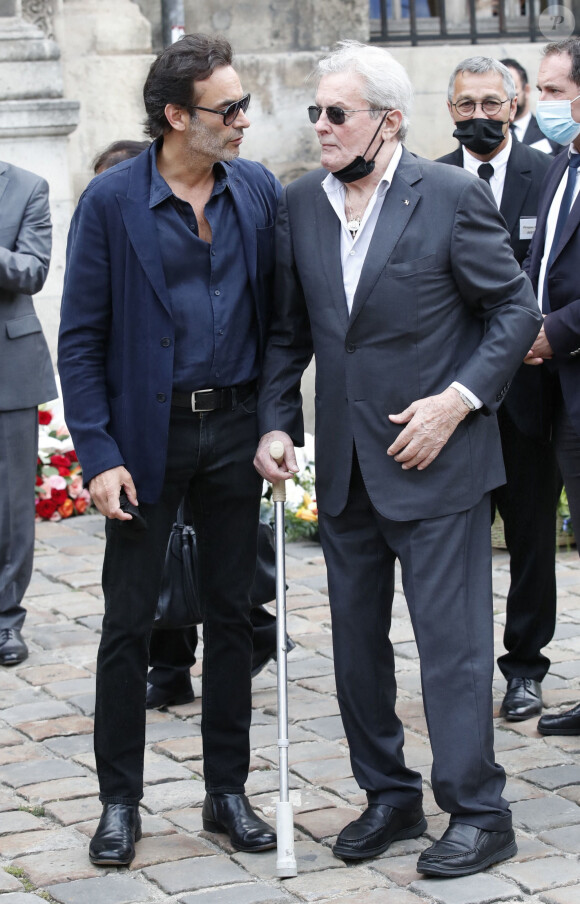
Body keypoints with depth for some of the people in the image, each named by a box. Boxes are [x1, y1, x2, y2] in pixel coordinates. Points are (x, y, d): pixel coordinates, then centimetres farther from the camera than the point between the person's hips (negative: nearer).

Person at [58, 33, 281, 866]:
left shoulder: (260, 191, 1)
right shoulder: (111, 201, -9)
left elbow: (278, 314, 6)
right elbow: (81, 338, -7)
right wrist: (99, 454, -13)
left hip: (233, 430, 3)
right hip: (146, 432, -3)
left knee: (232, 615, 10)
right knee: (128, 623, 3)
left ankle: (229, 792, 22)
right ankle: (120, 800, 16)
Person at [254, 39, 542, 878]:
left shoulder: (451, 195, -10)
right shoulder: (299, 204, 5)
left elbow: (517, 309, -6)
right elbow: (287, 330, 11)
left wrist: (457, 399, -14)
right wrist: (276, 422, -1)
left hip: (435, 458, -6)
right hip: (345, 464, 6)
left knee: (452, 639, -2)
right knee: (356, 641, 13)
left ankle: (477, 813, 9)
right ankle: (388, 795, 28)